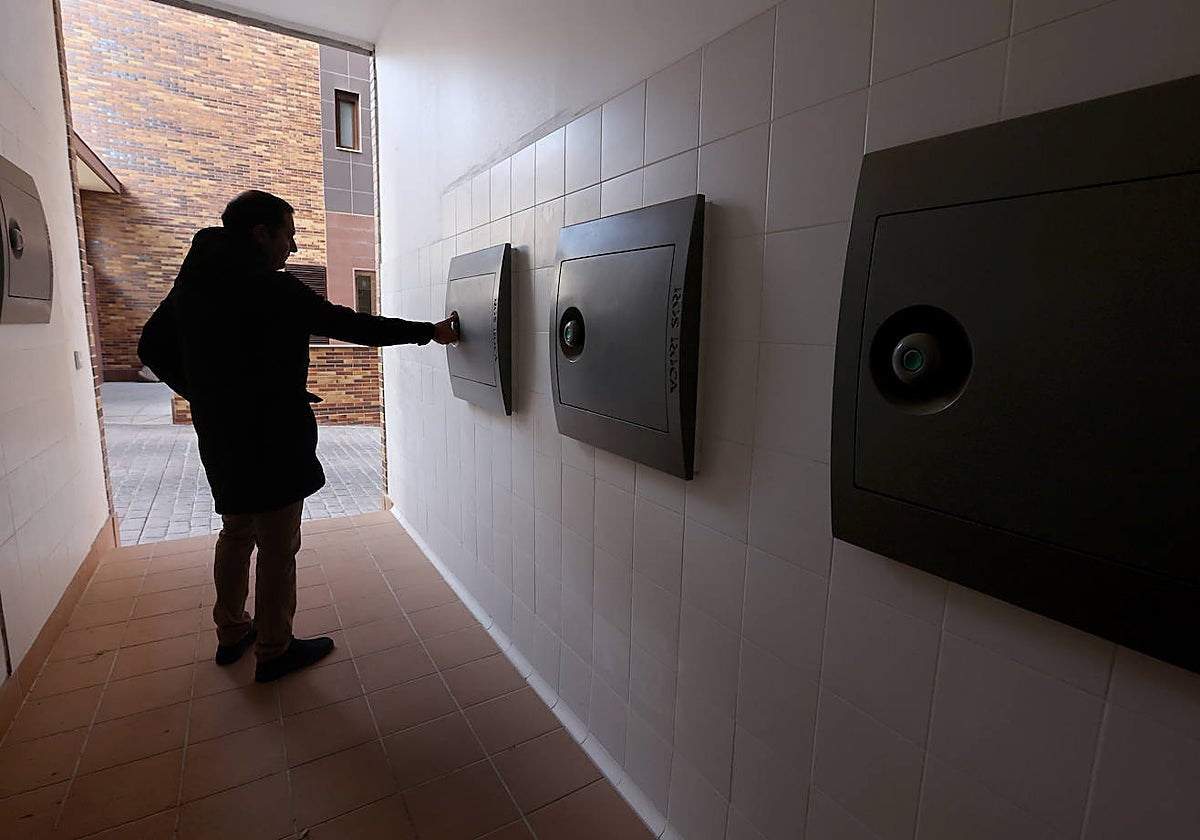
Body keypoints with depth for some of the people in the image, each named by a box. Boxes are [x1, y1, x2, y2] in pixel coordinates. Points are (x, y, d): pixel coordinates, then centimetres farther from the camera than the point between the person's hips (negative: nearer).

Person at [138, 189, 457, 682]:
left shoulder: (191, 283, 8)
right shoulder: (271, 288, -16)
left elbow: (153, 349, 15)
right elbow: (347, 324, -14)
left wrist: (206, 397, 18)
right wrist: (427, 332, -8)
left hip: (219, 439, 9)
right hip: (272, 443, -8)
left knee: (236, 534, 22)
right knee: (278, 548, 5)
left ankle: (231, 633, 38)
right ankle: (274, 650, 19)